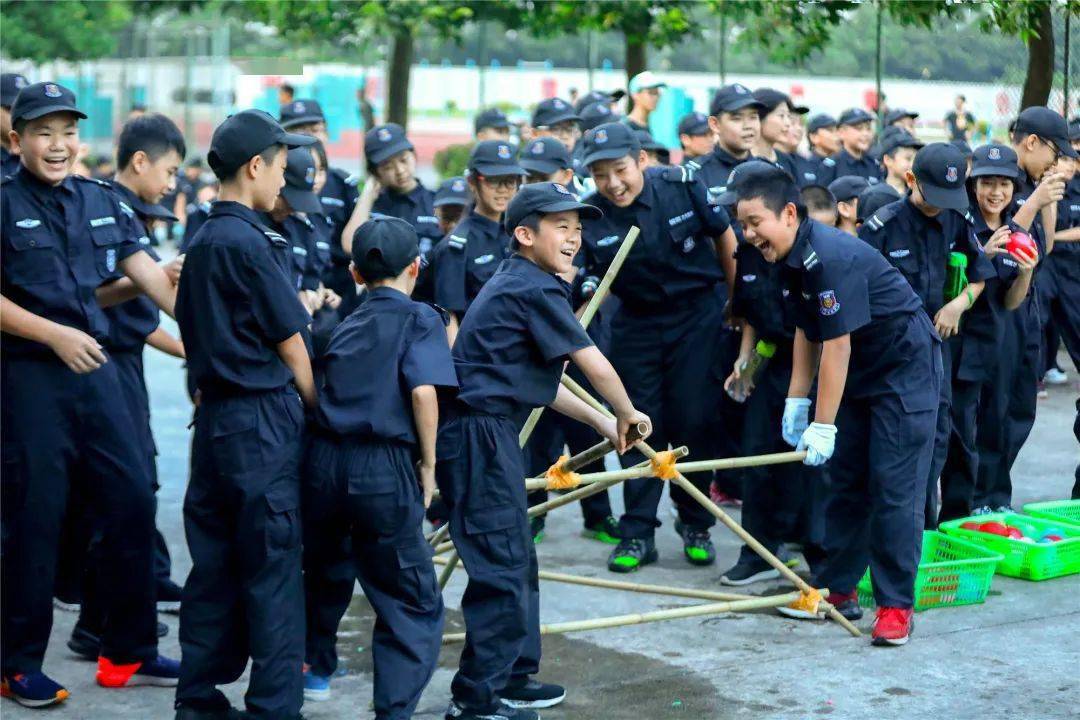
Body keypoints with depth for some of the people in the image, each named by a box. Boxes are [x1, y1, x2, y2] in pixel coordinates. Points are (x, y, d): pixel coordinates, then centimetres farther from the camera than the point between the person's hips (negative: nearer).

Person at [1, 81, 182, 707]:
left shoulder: (100, 201, 10)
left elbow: (148, 274, 5)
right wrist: (56, 335, -18)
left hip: (96, 369, 6)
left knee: (133, 499, 7)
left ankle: (131, 652, 20)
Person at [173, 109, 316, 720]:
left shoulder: (202, 242, 12)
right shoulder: (248, 242, -14)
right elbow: (293, 351, -9)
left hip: (215, 417, 9)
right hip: (264, 419, -9)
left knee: (215, 561, 12)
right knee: (274, 567, -2)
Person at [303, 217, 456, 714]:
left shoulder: (345, 326, 18)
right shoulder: (420, 318, 1)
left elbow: (322, 391, 17)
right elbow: (423, 392, -13)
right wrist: (428, 465, -4)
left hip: (324, 461, 5)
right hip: (385, 468, -5)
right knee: (414, 604, 4)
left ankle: (313, 667, 40)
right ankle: (394, 709, -5)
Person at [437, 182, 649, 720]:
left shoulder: (513, 285, 19)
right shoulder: (536, 289, -13)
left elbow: (538, 383, 24)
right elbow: (595, 365, -10)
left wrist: (600, 423, 25)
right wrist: (627, 414, 7)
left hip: (487, 434, 11)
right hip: (480, 436, -11)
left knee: (516, 561, 18)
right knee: (501, 567, -7)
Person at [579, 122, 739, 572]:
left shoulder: (682, 186, -15)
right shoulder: (589, 219, -15)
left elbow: (724, 236, 0)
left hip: (699, 317, -1)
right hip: (637, 324, 1)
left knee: (693, 420, -1)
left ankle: (695, 525, 16)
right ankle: (637, 533, 11)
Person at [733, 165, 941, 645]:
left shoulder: (830, 258, -28)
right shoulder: (795, 260, 2)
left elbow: (837, 346, -27)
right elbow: (806, 333, 12)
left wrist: (823, 426, -24)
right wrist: (797, 400, 8)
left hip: (907, 367, -10)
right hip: (862, 372, 10)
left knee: (894, 487, -10)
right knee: (847, 480, 11)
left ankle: (896, 604, -5)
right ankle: (837, 589, 20)